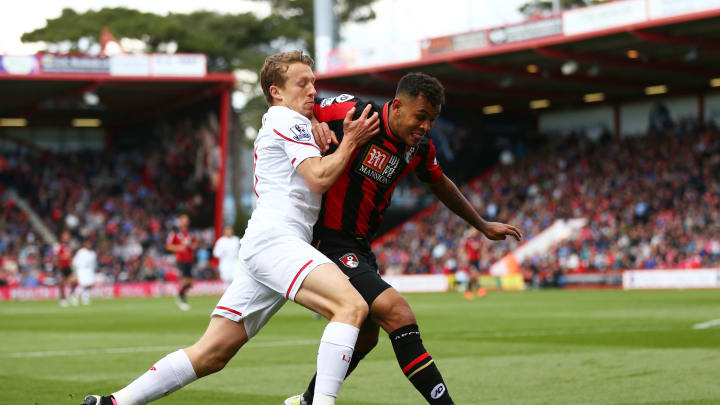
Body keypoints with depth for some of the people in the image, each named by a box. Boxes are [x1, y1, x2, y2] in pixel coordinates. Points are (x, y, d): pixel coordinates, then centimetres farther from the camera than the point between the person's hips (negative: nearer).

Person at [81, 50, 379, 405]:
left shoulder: (274, 124, 30)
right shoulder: (288, 121, 0)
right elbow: (319, 177, -10)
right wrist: (350, 142, 0)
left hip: (262, 243, 10)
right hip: (276, 238, -10)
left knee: (212, 353, 5)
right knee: (352, 305, -26)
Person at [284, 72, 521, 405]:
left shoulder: (420, 148, 3)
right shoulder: (355, 114, -19)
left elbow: (441, 186, 23)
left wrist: (483, 225, 31)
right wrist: (317, 126, -27)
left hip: (360, 248, 9)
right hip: (330, 243, -9)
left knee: (366, 338, 21)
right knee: (397, 313, -23)